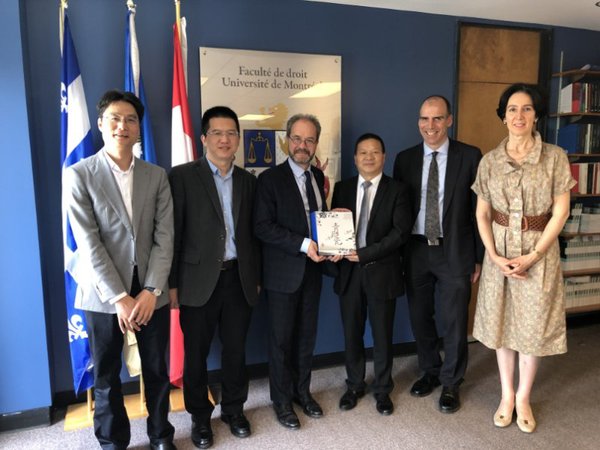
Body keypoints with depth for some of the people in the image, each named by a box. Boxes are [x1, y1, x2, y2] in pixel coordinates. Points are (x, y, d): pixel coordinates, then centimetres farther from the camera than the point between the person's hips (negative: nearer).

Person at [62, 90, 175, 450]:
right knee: (106, 375, 13)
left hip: (151, 291, 2)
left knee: (157, 370, 13)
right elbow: (89, 244, -10)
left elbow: (165, 236, -1)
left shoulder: (157, 176, 4)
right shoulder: (79, 175, -4)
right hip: (104, 294, -2)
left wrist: (151, 291, -10)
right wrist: (119, 297, -14)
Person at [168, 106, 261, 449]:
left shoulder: (248, 181, 8)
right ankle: (200, 416, 32)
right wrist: (172, 283, -8)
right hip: (199, 280, -3)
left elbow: (253, 234, 10)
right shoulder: (183, 176, -5)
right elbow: (173, 233, -7)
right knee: (196, 353, 11)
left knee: (236, 349, 15)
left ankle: (234, 408, 35)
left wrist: (257, 278, 10)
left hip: (239, 278, 3)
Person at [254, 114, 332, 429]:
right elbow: (262, 227, -16)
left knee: (307, 335, 15)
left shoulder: (318, 177, 9)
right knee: (281, 339, 7)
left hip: (312, 270, 5)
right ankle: (282, 400, 26)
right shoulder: (270, 178, -9)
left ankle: (302, 391, 34)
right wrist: (303, 245, -21)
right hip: (283, 273, -5)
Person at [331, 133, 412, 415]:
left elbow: (401, 232, -12)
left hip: (382, 272, -2)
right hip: (349, 272, 3)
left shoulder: (397, 190, -3)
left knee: (382, 335, 10)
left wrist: (365, 254, -17)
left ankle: (382, 390, 29)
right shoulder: (342, 188, 7)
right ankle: (354, 386, 32)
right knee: (351, 333, 12)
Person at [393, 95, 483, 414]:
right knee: (420, 318, 14)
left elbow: (479, 210, -2)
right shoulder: (405, 159, 4)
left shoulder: (470, 157, -3)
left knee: (454, 322, 6)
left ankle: (450, 384, 27)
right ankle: (429, 372, 37)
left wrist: (479, 257, -3)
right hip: (416, 251, 3)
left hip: (455, 252, -2)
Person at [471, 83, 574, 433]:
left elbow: (561, 212, -6)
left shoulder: (555, 157, -5)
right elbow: (482, 214, 2)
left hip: (540, 252, -1)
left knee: (534, 325, 8)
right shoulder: (490, 161, 1)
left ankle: (524, 398, 29)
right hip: (500, 252, 2)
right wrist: (494, 255, -10)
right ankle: (507, 395, 30)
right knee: (501, 323, 11)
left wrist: (533, 255, -13)